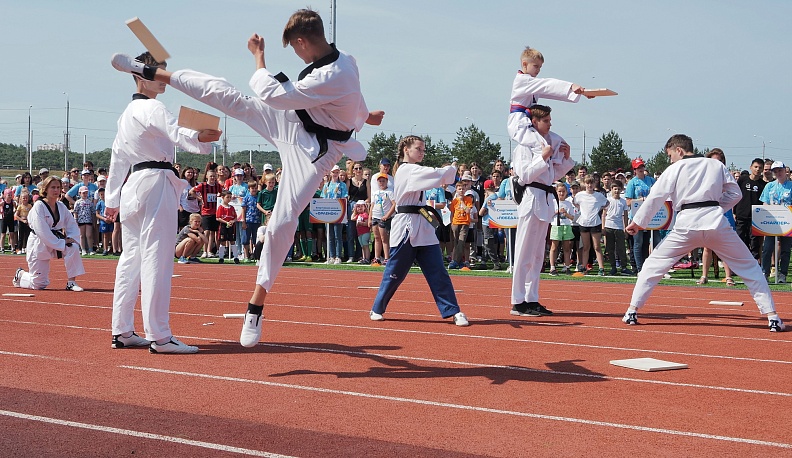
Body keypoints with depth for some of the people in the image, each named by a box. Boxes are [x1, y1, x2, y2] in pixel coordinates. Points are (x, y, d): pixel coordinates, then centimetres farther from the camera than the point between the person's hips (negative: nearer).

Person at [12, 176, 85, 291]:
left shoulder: (61, 207, 3)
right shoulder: (39, 206, -16)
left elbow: (72, 225, 6)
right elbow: (42, 232, -24)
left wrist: (70, 238, -15)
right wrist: (61, 243, -25)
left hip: (57, 241, 5)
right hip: (39, 245, -5)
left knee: (73, 248, -28)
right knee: (39, 284, -2)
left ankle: (71, 282, -16)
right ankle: (20, 276, 33)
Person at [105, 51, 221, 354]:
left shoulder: (128, 112, 22)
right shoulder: (150, 108, -8)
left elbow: (118, 156, 26)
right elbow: (174, 132, -29)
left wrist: (112, 199, 30)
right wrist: (199, 138, -49)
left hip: (132, 187, 11)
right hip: (155, 184, -10)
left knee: (131, 260, 12)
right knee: (157, 260, -11)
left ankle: (122, 331, 16)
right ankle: (159, 337, -13)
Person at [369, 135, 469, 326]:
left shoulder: (412, 171, 19)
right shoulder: (407, 170, -11)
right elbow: (437, 175, -22)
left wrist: (428, 211, 11)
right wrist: (451, 169, -4)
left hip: (422, 227, 8)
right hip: (407, 226, -8)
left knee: (437, 272, 0)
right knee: (395, 272, 3)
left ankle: (452, 311, -3)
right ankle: (377, 309, 18)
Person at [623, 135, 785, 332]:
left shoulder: (675, 168, 8)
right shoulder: (717, 165, 15)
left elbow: (655, 197, 6)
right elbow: (735, 193, 15)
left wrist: (637, 222, 12)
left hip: (686, 223, -2)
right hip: (716, 222, 2)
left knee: (653, 265, 12)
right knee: (749, 267, 11)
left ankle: (632, 310, 6)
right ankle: (771, 315, 5)